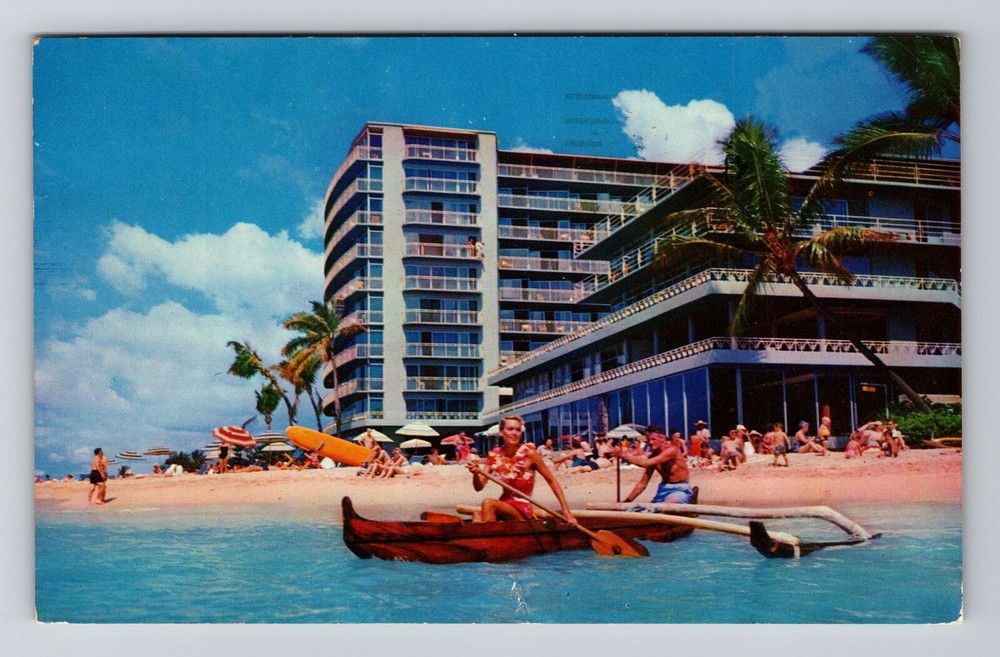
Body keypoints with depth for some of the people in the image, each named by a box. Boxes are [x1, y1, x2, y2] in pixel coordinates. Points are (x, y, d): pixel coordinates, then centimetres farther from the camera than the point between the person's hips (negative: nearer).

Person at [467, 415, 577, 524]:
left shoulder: (528, 453, -10)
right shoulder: (494, 455, 1)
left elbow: (551, 481, -5)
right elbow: (479, 487, 0)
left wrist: (566, 511, -10)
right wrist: (476, 474, -23)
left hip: (523, 511, -4)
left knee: (488, 503, -29)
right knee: (478, 515, -28)